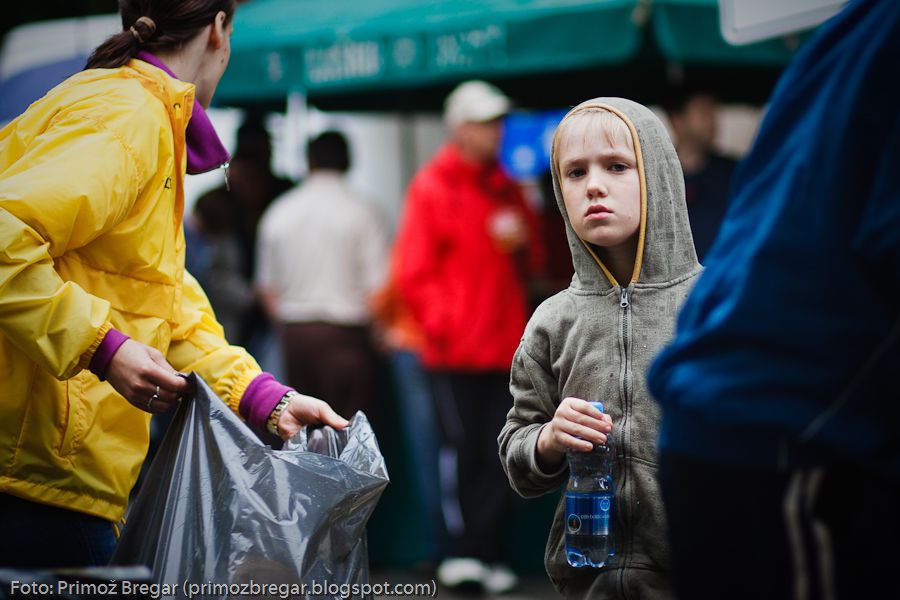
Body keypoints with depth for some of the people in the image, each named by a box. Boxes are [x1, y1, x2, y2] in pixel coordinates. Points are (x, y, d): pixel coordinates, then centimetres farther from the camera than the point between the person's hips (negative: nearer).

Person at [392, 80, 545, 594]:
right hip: (456, 349, -5)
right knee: (462, 447, -5)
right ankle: (462, 551, 3)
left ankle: (485, 551, 9)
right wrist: (442, 324, -13)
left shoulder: (507, 189, 17)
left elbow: (533, 263, 23)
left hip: (505, 344, 5)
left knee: (501, 453, 3)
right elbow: (415, 271, -4)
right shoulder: (432, 187, -1)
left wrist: (520, 242, 1)